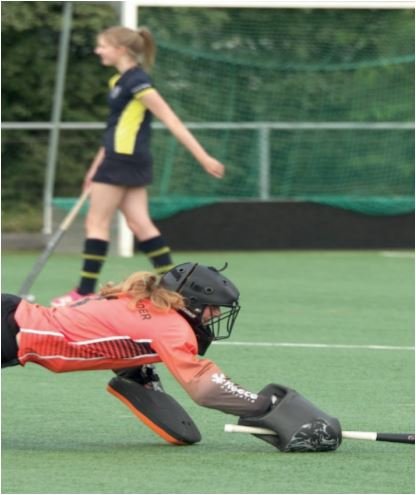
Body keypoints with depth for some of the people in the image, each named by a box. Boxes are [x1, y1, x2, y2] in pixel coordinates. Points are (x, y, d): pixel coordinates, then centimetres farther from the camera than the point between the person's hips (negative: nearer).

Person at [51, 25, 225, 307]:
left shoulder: (136, 81, -16)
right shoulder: (120, 81, 13)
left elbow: (171, 120, -18)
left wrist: (203, 157, -20)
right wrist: (98, 165, 25)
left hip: (124, 159, -9)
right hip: (124, 160, 9)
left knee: (97, 222, -2)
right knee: (140, 223, 6)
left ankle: (85, 292, 2)